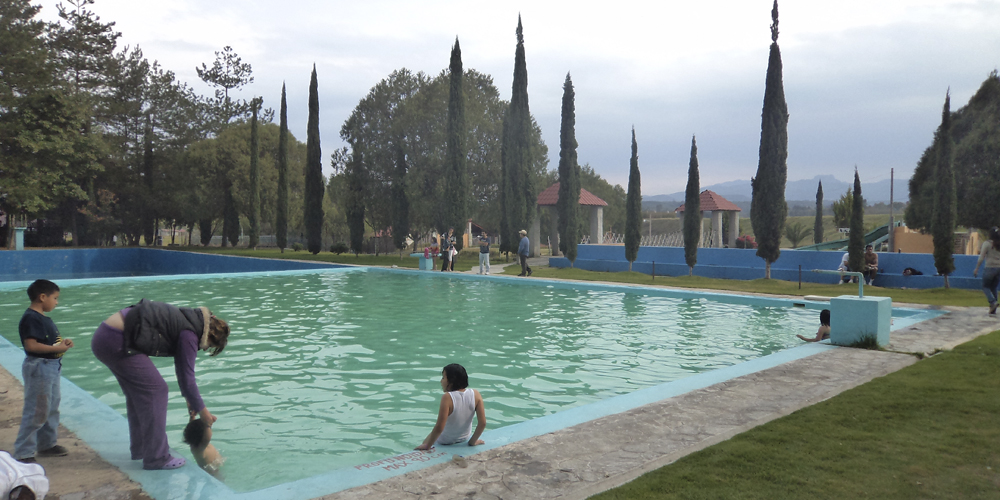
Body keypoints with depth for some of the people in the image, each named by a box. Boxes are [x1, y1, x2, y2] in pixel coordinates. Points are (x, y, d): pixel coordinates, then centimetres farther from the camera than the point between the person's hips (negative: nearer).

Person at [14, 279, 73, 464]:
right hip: (38, 367, -11)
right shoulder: (30, 319, -18)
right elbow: (31, 345, -25)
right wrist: (57, 348, -22)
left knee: (52, 408, 19)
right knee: (36, 411, -6)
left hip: (51, 367, 11)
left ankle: (47, 445, 32)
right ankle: (23, 452, 3)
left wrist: (63, 342, 3)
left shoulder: (43, 318, 13)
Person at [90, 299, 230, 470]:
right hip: (117, 343, -10)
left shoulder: (187, 320, 17)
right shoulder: (189, 334, -12)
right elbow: (187, 377, -8)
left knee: (138, 391, 21)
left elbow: (182, 368, 27)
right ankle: (156, 459, 4)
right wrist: (203, 411, 3)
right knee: (155, 389, -3)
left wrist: (189, 399, 33)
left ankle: (140, 448, 36)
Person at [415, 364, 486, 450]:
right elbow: (482, 423, -14)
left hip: (444, 443, -5)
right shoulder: (475, 394, -15)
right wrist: (472, 441, -1)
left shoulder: (447, 398, -29)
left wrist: (427, 446, -18)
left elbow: (439, 428, -30)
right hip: (464, 439, 5)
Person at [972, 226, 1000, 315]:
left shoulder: (987, 244, -8)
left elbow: (981, 258, -9)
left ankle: (993, 302, -13)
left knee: (985, 286, 12)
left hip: (989, 268, -4)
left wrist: (976, 269, -3)